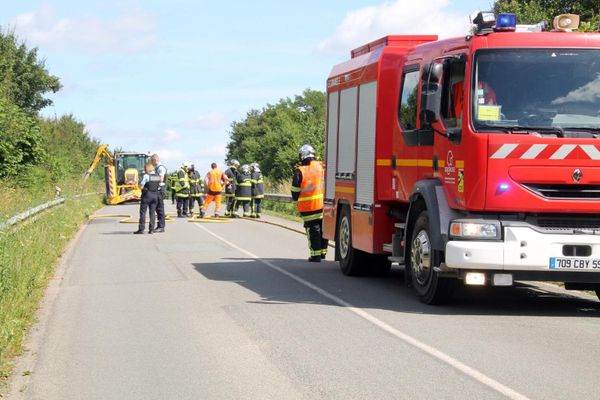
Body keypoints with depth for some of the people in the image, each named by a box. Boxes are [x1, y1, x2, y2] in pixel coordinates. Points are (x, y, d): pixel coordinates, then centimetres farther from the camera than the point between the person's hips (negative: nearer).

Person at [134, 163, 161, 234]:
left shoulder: (146, 176, -13)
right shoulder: (158, 176, 6)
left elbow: (141, 186, -14)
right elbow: (159, 186, 9)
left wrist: (140, 184, 6)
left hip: (147, 195, -6)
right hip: (155, 195, 6)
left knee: (143, 212, 0)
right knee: (152, 212, 9)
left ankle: (141, 229, -2)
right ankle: (151, 229, 7)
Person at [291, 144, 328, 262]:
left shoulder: (300, 171, -8)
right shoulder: (321, 166, 3)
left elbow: (295, 190, -4)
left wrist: (296, 200, 13)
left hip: (309, 207, -4)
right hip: (324, 204, 4)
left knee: (313, 230, 0)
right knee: (323, 228, 13)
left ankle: (316, 255, 0)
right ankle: (323, 251, 22)